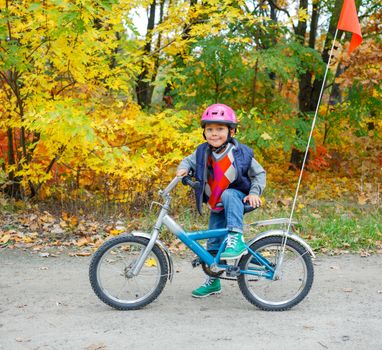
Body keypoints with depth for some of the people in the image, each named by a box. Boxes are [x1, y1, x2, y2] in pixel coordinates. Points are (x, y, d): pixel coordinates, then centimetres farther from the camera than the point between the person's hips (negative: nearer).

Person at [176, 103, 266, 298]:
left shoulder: (241, 153, -14)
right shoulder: (203, 152, -7)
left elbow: (259, 173, -5)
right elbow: (190, 160, 9)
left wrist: (254, 193, -19)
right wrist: (183, 168, -14)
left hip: (237, 198, -4)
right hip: (217, 208, 4)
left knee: (228, 195, -38)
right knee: (213, 244, 7)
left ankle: (236, 240, -40)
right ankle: (213, 282, 24)